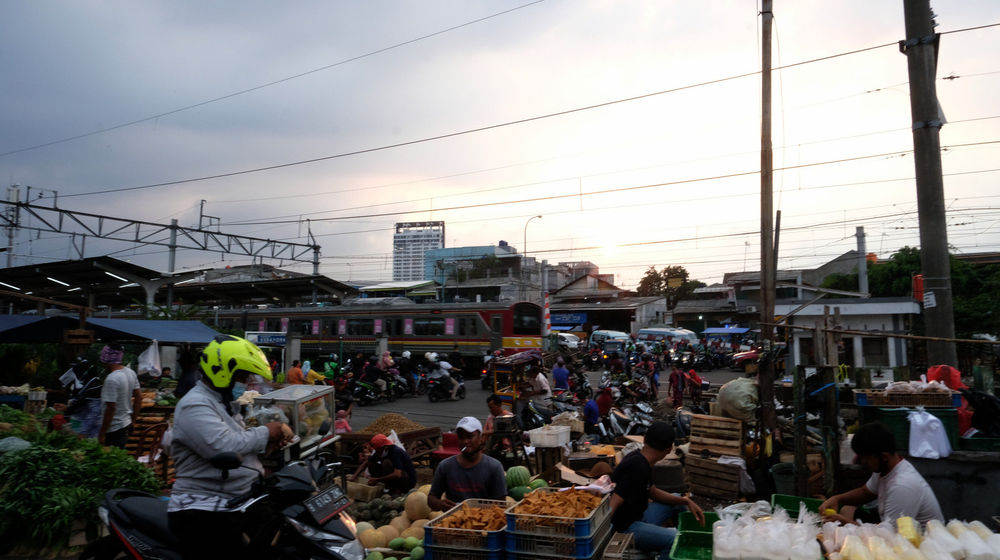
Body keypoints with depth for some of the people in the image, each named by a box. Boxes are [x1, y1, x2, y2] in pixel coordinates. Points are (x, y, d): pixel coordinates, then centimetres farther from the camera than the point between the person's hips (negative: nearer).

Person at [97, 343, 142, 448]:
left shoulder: (111, 379, -22)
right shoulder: (131, 373, 3)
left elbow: (111, 408, -23)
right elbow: (139, 397, 9)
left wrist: (102, 433, -15)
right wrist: (133, 419, 18)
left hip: (114, 429, -8)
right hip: (127, 424, 8)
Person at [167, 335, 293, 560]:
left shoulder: (222, 402, 19)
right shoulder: (195, 406, -13)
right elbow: (223, 447, -26)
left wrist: (273, 437, 2)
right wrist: (265, 433, -13)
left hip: (237, 504, 10)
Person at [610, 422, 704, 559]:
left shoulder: (638, 458, 4)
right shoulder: (638, 469, -26)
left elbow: (652, 492, 16)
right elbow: (612, 507, -31)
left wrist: (686, 501, 9)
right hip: (626, 527, -10)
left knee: (680, 504, 21)